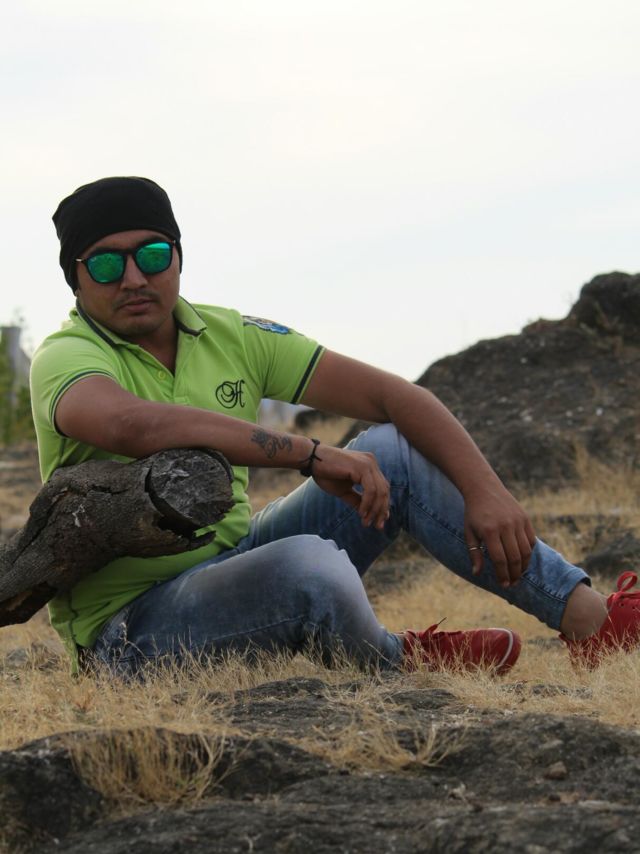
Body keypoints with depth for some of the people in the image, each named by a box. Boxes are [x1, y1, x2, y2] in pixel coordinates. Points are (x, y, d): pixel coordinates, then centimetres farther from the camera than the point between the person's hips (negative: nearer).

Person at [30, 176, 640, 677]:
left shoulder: (231, 337, 4)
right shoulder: (65, 358, -14)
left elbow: (390, 396, 3)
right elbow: (130, 425, -38)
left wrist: (485, 491, -12)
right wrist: (311, 455, -37)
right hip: (132, 627, -7)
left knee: (395, 450, -5)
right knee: (310, 563, -36)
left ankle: (586, 617, -4)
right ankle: (390, 662, -2)